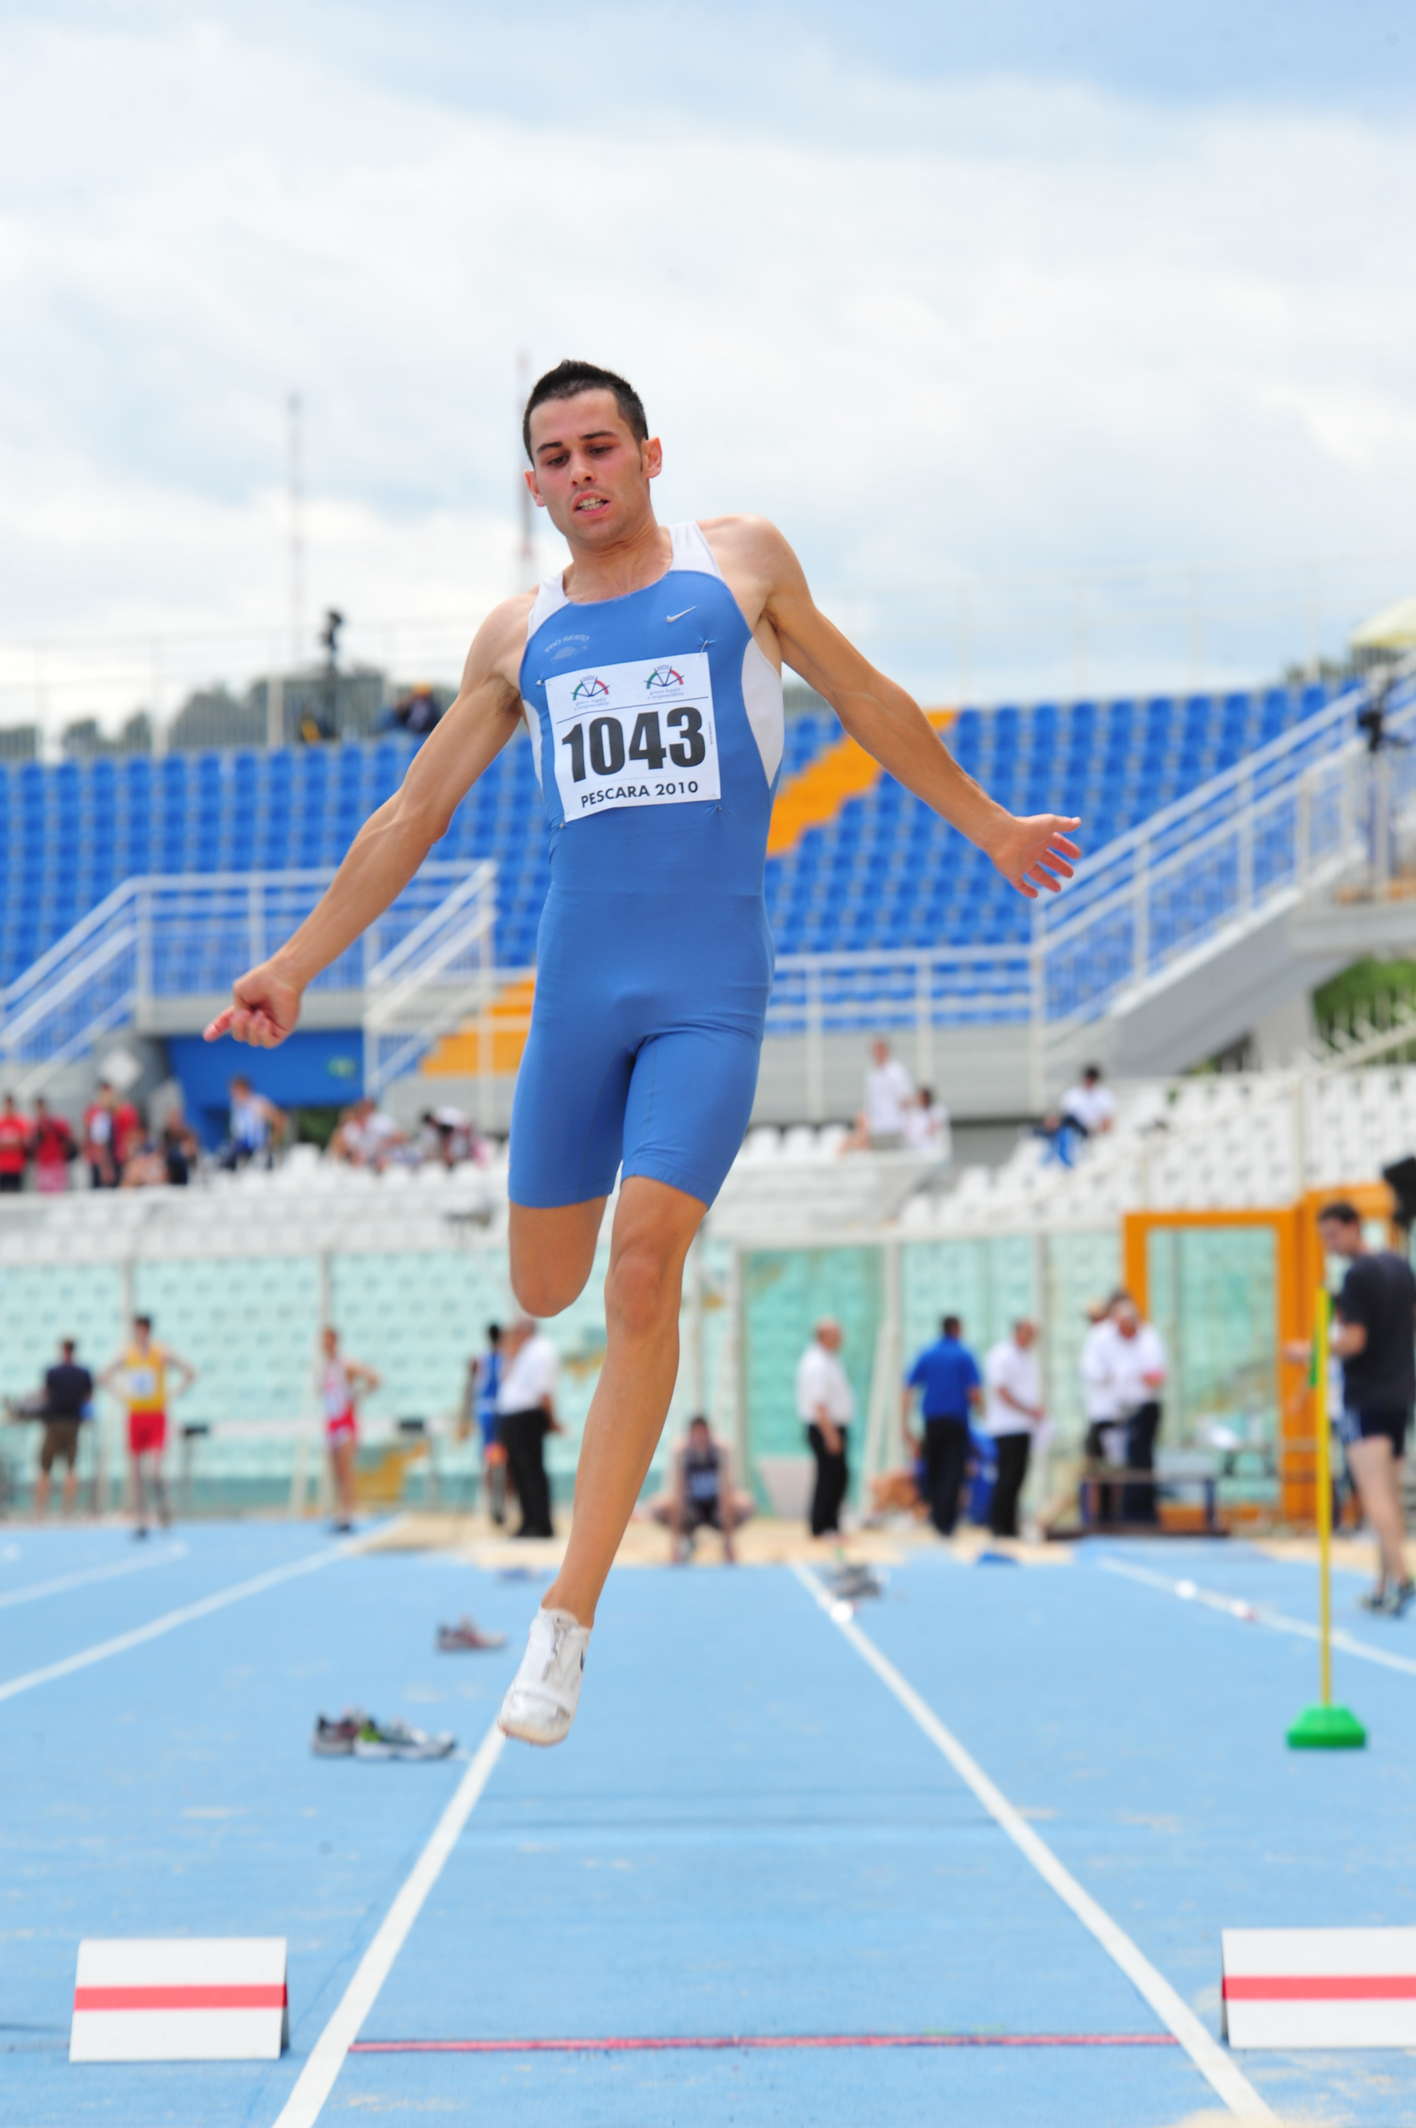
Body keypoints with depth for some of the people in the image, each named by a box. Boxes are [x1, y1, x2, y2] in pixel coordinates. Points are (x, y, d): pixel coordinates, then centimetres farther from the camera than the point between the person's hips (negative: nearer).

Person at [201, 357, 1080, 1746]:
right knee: (545, 1291, 4)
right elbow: (414, 812, 17)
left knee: (643, 1260, -18)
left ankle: (567, 1622, -17)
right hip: (576, 988, 3)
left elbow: (867, 704, 17)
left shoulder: (741, 564, 6)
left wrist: (988, 827, 22)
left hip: (710, 989, -3)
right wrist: (295, 966, 14)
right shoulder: (518, 636, 12)